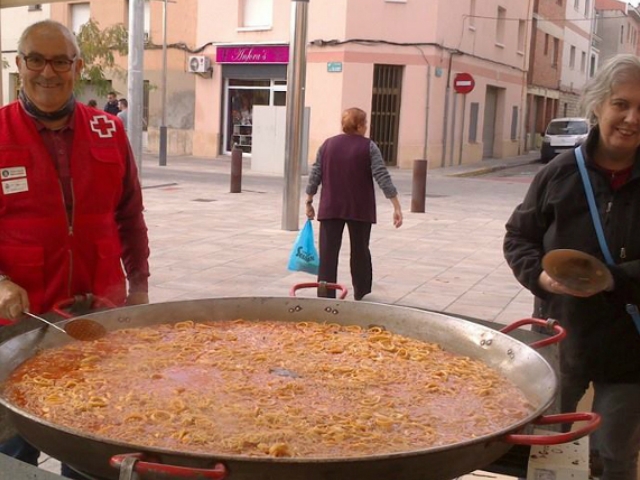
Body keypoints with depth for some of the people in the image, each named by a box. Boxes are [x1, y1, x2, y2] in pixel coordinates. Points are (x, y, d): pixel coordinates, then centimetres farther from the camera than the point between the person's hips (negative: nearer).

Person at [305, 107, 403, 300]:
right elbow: (382, 177, -10)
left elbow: (315, 175, 5)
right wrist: (397, 207, -10)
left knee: (328, 253, 0)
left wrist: (309, 202, 14)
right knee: (360, 250, 16)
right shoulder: (368, 147, -3)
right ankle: (361, 292, 29)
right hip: (360, 209, -1)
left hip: (330, 208, 1)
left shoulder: (327, 145, 5)